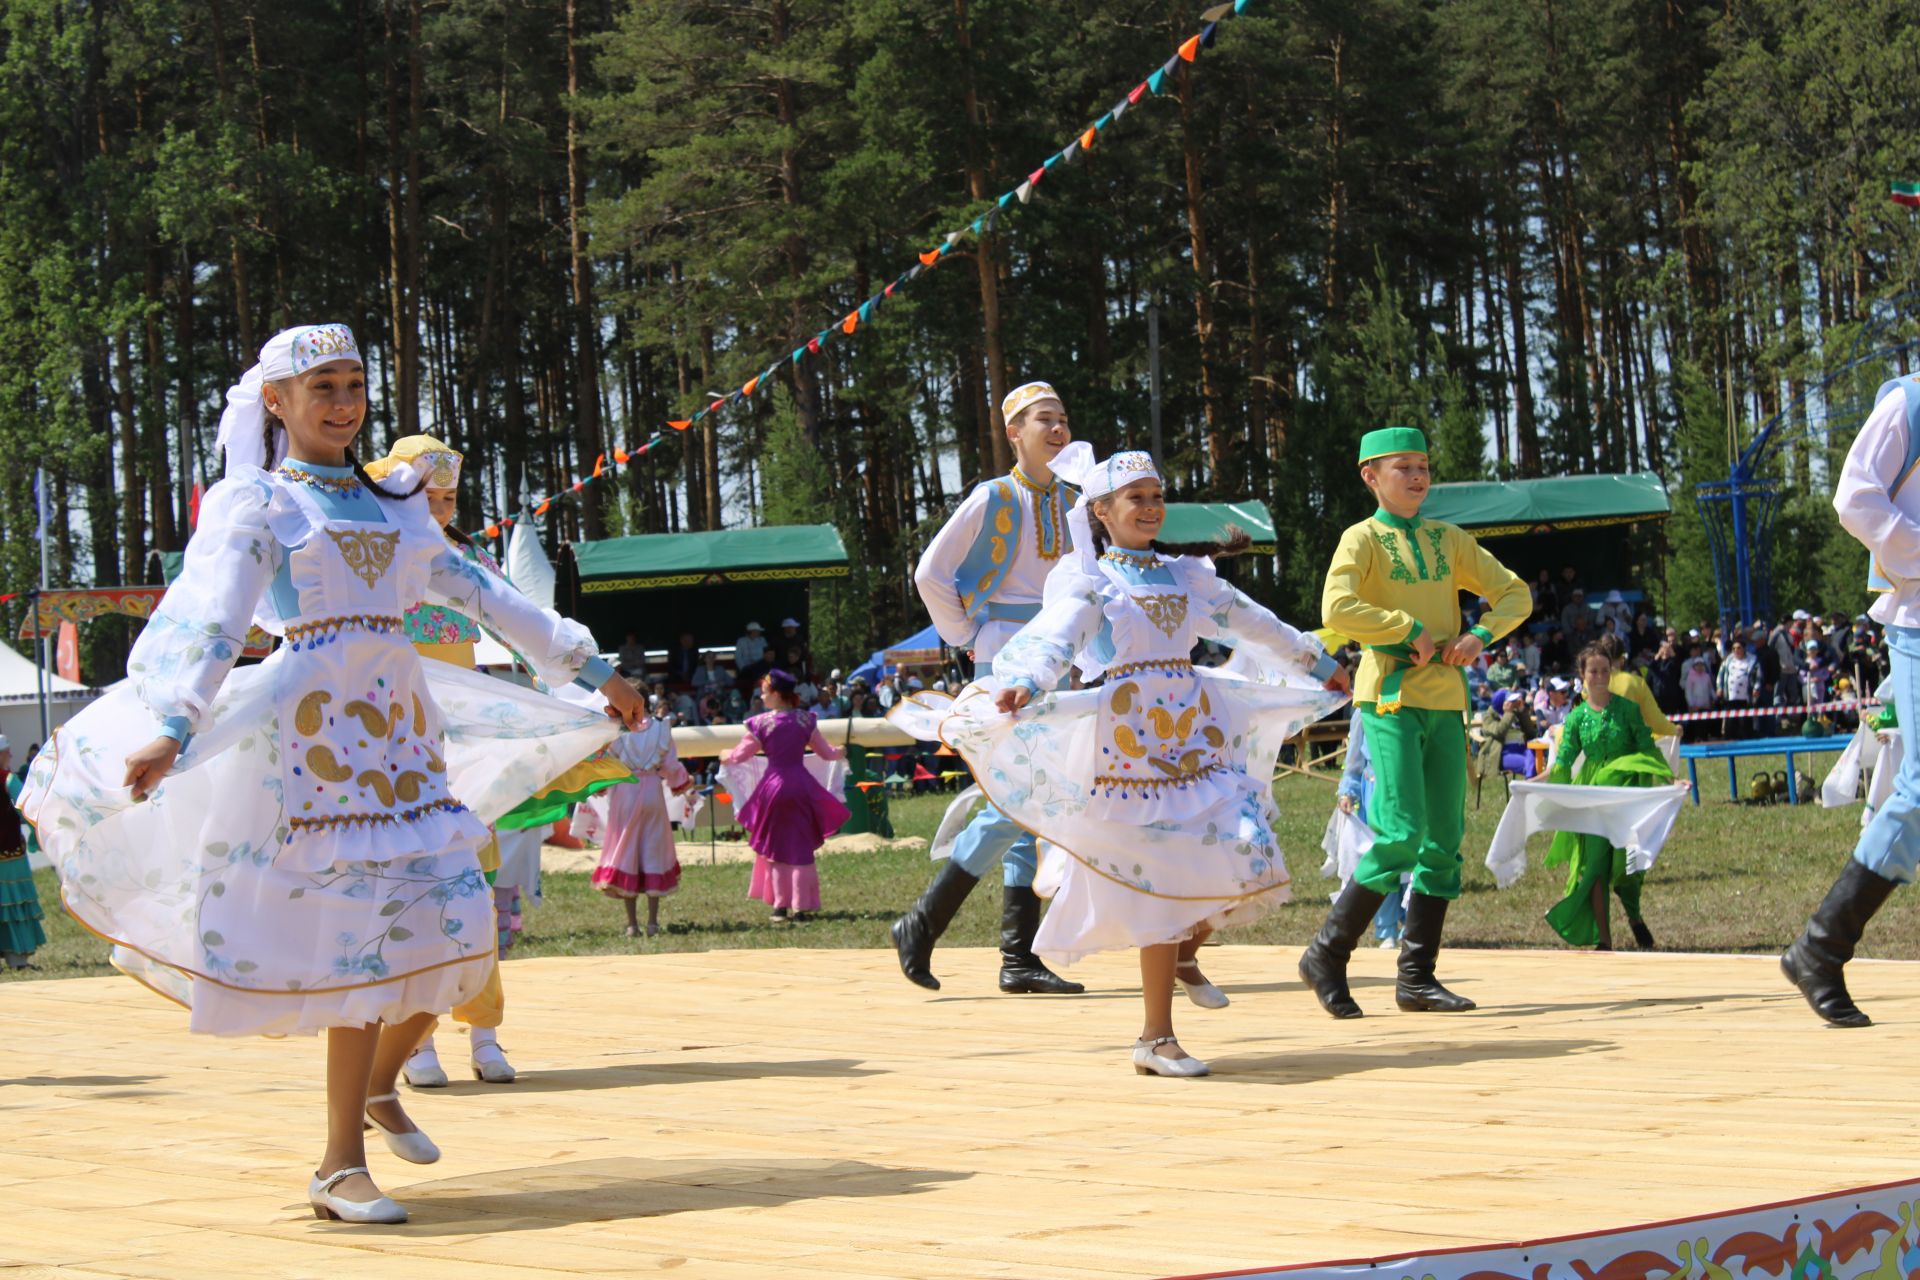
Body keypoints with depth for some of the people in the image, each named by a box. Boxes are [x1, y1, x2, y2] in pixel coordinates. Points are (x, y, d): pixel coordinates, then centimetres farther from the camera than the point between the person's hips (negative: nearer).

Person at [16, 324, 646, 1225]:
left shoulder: (393, 503, 19)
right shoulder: (252, 503, 1)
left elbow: (479, 594, 24)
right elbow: (211, 619, -13)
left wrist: (590, 668, 24)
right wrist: (170, 728, -28)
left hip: (400, 723, 6)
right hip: (316, 726, -6)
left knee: (453, 924, -1)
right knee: (365, 938, -10)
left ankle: (380, 1086, 25)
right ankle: (340, 1167, -2)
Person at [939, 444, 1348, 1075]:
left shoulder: (1184, 572, 18)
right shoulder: (1085, 578, 0)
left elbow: (1249, 622, 29)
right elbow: (1057, 636, -19)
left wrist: (1317, 662, 38)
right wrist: (1026, 684, -39)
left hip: (1192, 731, 6)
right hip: (1128, 736, -6)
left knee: (1243, 854, -9)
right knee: (1163, 879, -8)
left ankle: (1185, 953, 22)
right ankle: (1156, 1037, 0)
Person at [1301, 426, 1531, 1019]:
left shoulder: (1450, 540, 15)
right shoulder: (1362, 540, -2)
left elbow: (1515, 593, 17)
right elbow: (1337, 609, -19)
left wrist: (1481, 634, -2)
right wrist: (1412, 630, -16)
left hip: (1445, 702, 6)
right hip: (1391, 698, -6)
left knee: (1444, 840, 3)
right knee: (1402, 834, -15)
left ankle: (1417, 978, 9)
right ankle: (1327, 954, -3)